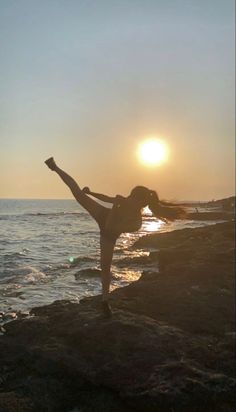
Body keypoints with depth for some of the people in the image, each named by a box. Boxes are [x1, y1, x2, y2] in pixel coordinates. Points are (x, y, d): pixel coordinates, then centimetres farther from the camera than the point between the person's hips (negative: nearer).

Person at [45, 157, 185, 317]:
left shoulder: (136, 223, -36)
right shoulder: (126, 202, -26)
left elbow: (110, 228, -37)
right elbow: (107, 198, -7)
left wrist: (116, 207, -41)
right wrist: (90, 192, -4)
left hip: (108, 235, -2)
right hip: (102, 215, 3)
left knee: (105, 267, 1)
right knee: (78, 192, -3)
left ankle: (105, 300, 21)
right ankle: (56, 167, 15)